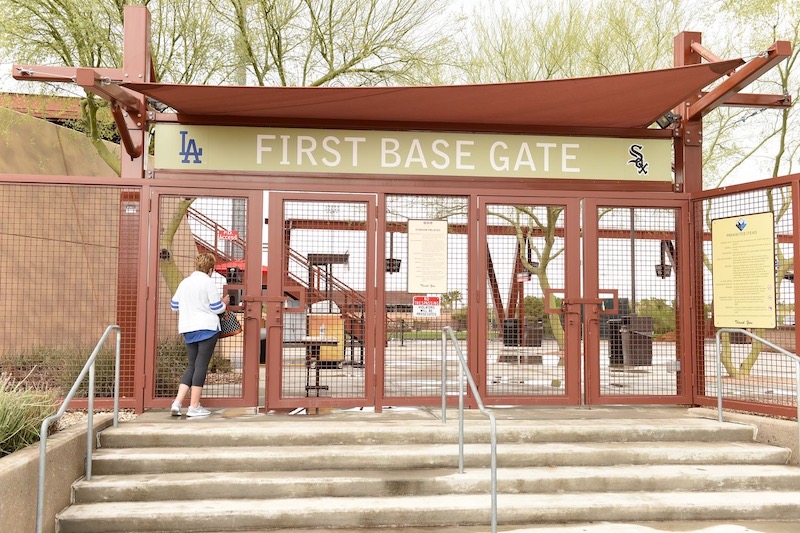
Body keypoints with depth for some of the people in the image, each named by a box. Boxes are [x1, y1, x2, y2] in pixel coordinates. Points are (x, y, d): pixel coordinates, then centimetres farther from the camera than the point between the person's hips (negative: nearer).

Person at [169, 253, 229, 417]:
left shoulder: (184, 282, 11)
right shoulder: (208, 282, -7)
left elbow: (174, 306, 17)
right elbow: (217, 308, -9)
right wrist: (224, 303, 12)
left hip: (188, 329, 6)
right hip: (207, 328, -6)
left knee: (192, 366, 13)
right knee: (201, 365, -2)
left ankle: (177, 402, 4)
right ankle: (194, 406, 0)